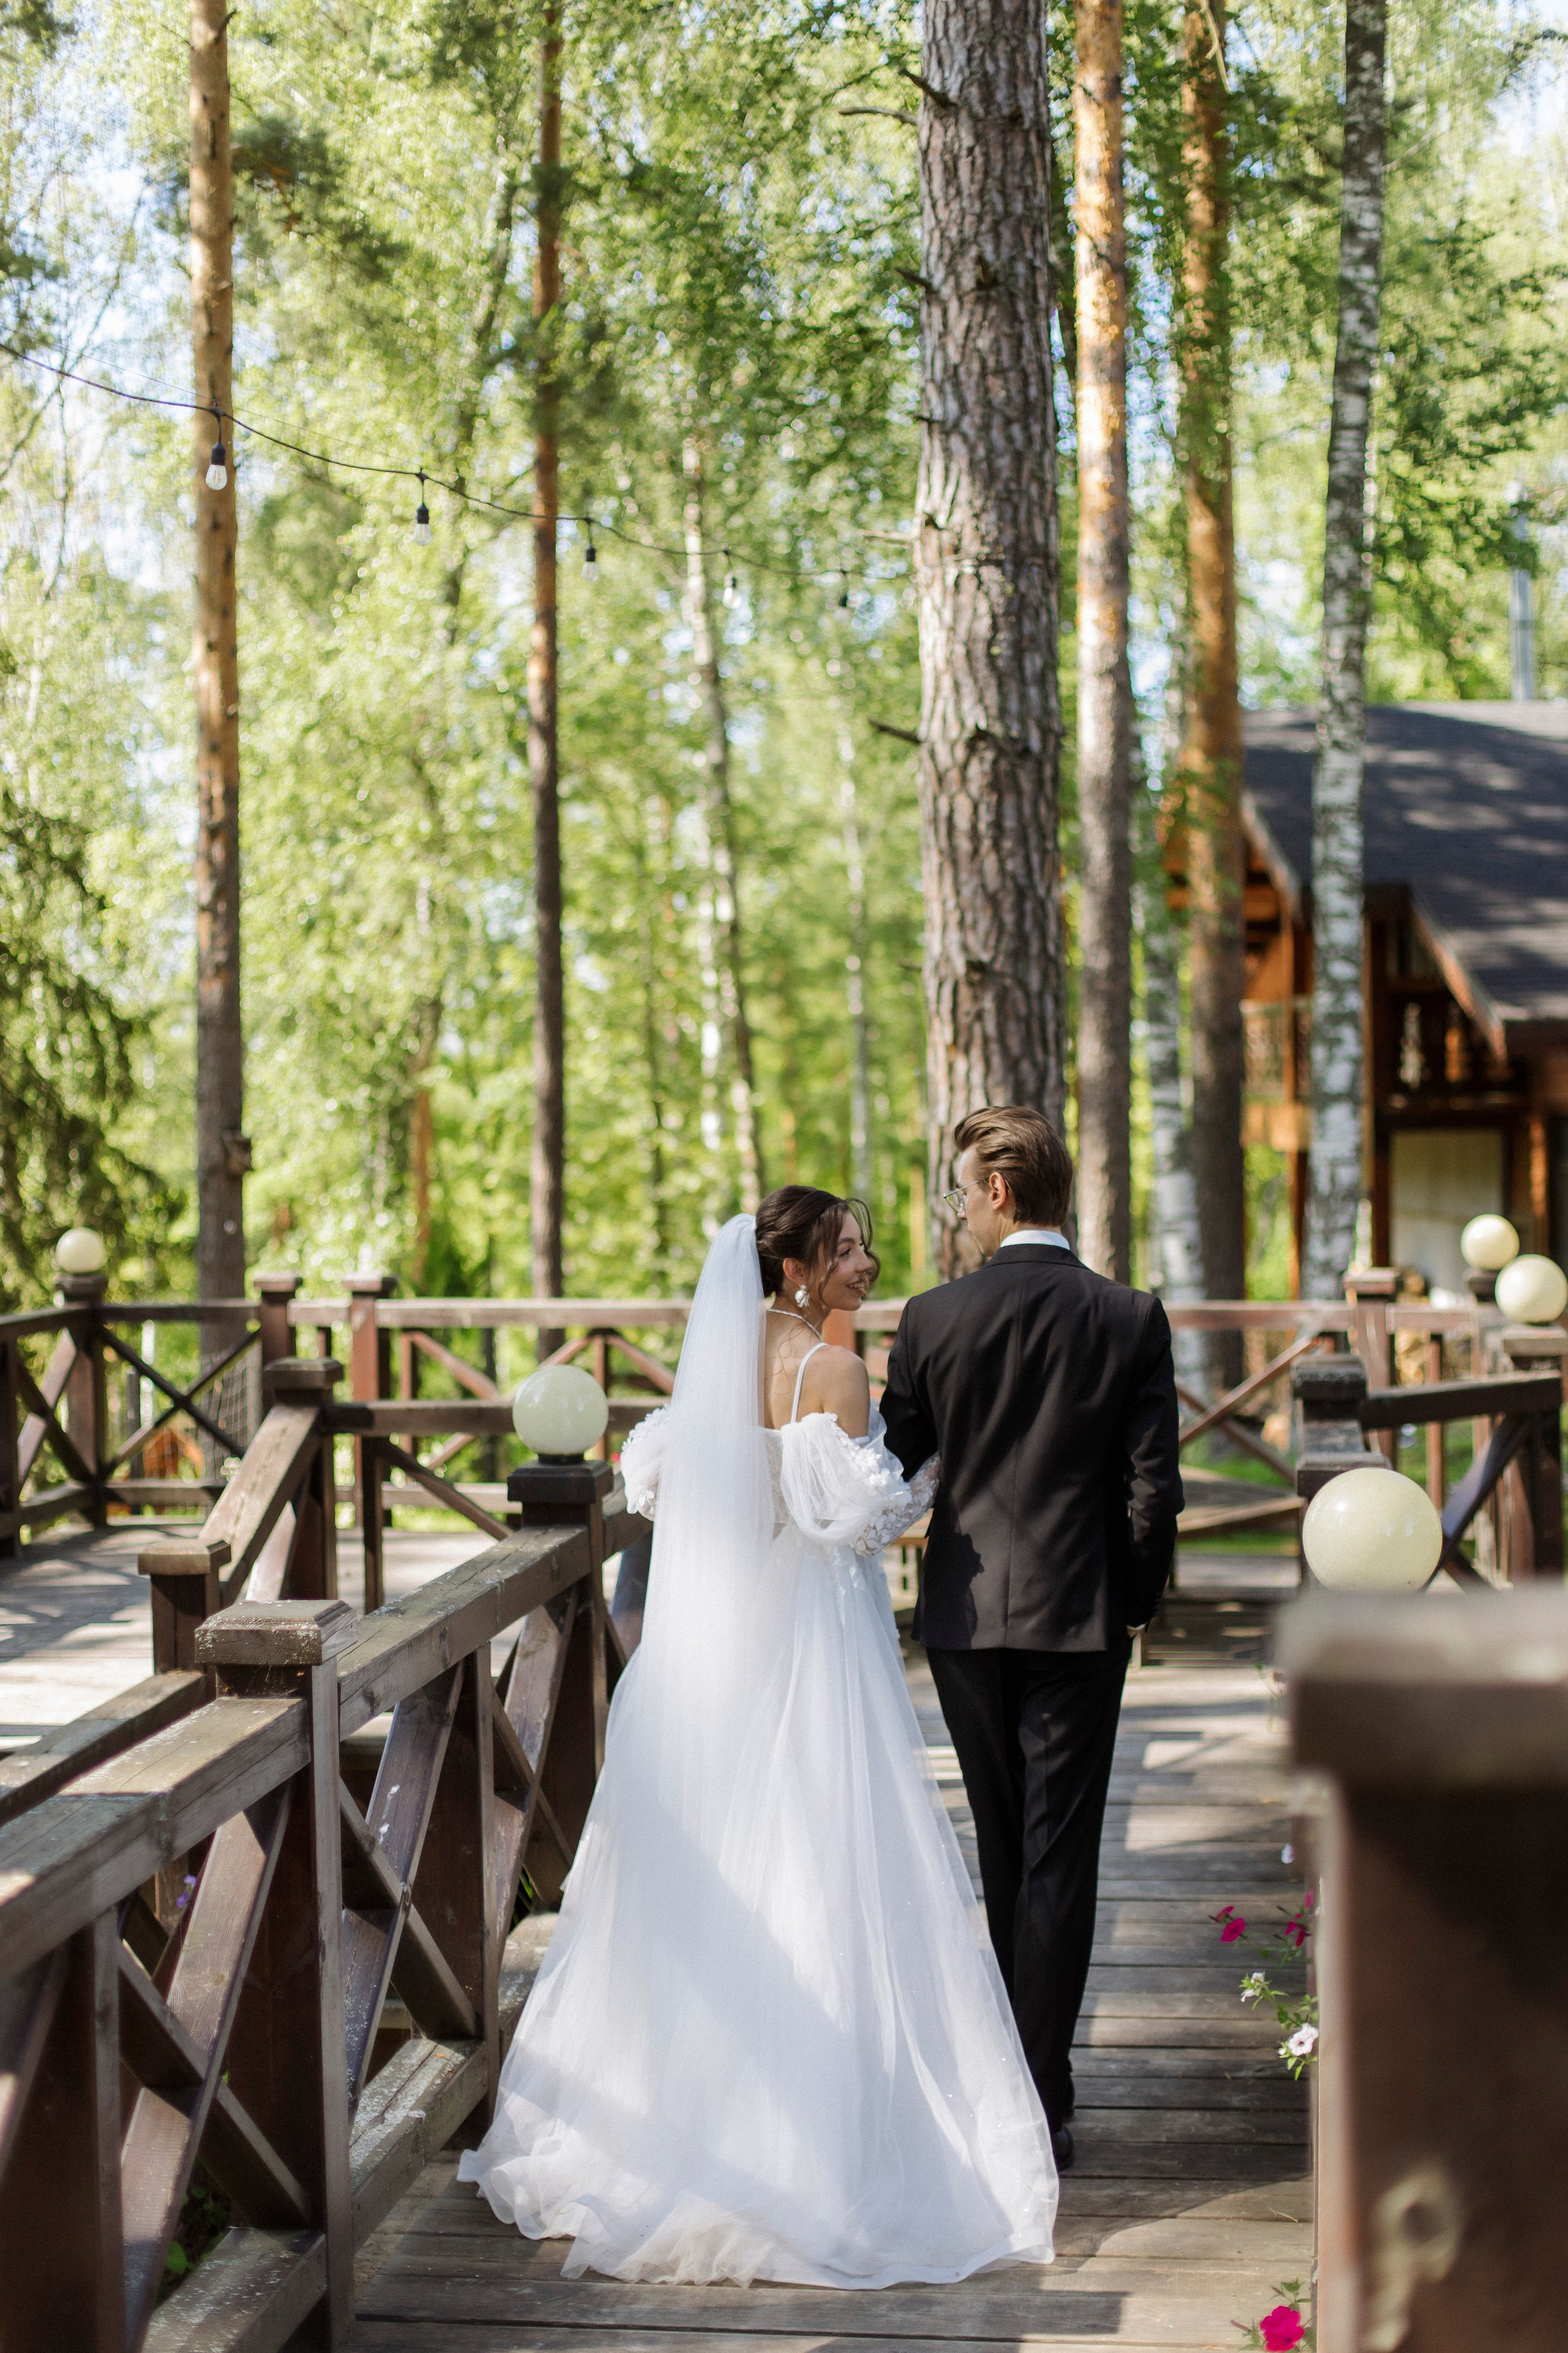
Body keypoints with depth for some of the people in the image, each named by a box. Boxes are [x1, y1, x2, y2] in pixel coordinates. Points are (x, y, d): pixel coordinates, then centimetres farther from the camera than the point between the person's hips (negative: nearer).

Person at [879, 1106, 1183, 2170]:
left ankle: (1026, 2071, 30)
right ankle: (1037, 2104, 2)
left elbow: (893, 1463, 1)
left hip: (967, 1611, 1)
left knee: (1005, 1851, 16)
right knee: (1060, 1855, 2)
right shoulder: (1132, 1319, -6)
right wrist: (1137, 1602, 7)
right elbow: (1153, 1484, -6)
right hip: (1082, 1614, -1)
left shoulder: (934, 1317, -6)